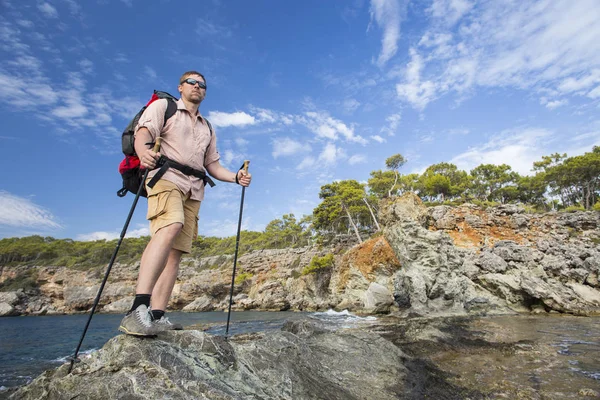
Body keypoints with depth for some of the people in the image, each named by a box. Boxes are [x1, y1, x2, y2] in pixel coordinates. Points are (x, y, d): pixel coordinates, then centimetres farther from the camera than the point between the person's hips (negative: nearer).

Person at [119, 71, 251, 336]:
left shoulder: (207, 128, 30)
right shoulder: (163, 106, 15)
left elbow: (212, 165, 24)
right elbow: (143, 133, -3)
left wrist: (235, 177, 5)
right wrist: (144, 152, -28)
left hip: (193, 189, 6)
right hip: (166, 177, -5)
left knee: (176, 251, -5)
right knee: (169, 228, -32)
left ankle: (156, 316, -6)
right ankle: (138, 309, -36)